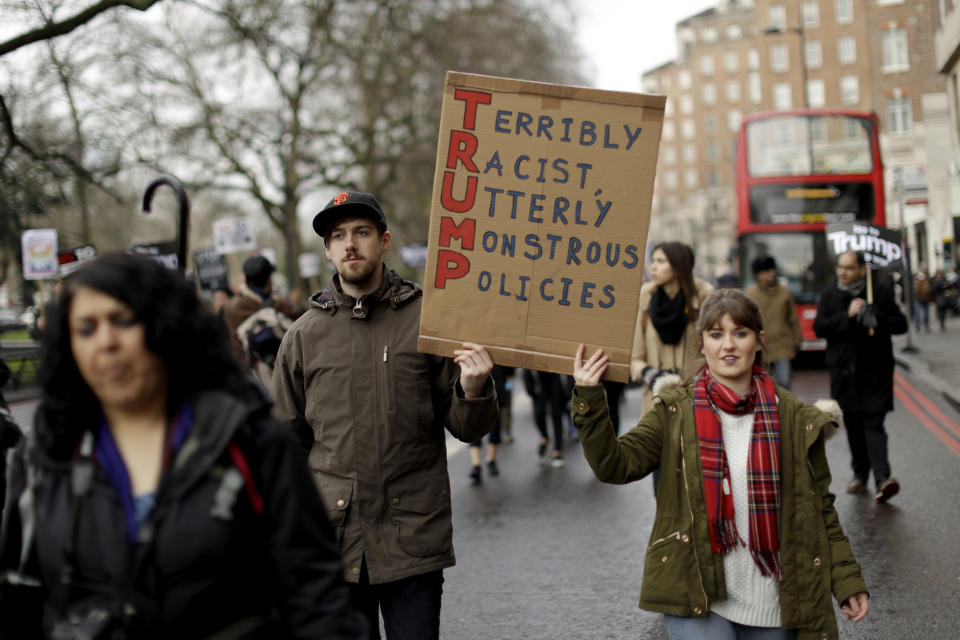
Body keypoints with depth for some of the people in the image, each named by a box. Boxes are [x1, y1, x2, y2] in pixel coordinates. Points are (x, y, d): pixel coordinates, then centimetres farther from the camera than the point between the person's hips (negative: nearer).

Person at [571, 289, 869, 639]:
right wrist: (589, 399, -22)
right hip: (696, 597, -2)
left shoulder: (792, 417, 2)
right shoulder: (676, 410, -1)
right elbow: (615, 465, -11)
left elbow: (819, 508, 7)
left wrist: (847, 580, 4)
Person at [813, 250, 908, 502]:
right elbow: (819, 328, -5)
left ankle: (882, 478, -19)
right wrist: (847, 316, -17)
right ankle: (860, 474, 22)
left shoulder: (880, 292, 1)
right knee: (853, 425, 9)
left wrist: (874, 316, -17)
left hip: (875, 370, -3)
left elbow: (901, 324, -1)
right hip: (844, 372, 3)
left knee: (873, 423, -12)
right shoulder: (829, 295, 5)